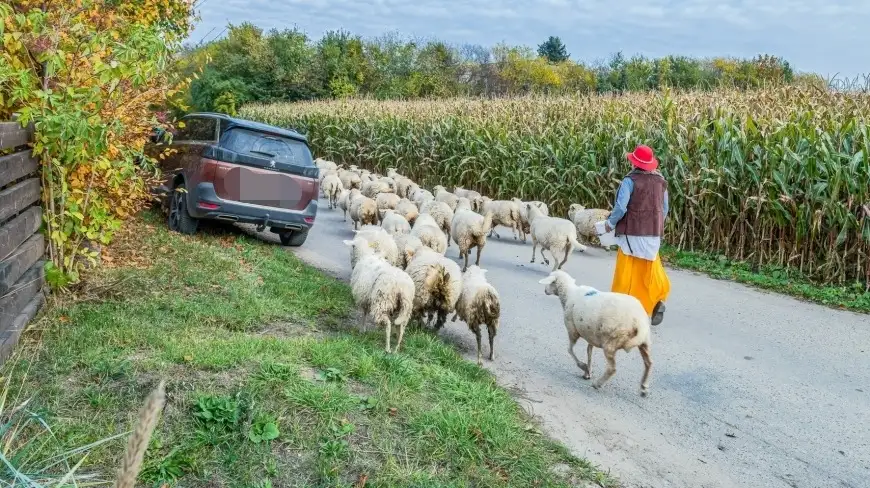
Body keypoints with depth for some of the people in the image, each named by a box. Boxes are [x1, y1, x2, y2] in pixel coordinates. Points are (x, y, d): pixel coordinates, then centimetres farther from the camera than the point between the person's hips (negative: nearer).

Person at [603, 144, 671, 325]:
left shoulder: (630, 180, -14)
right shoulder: (660, 181, 3)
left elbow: (621, 207, -18)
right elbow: (664, 210, 9)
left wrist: (610, 223, -1)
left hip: (633, 234, -5)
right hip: (653, 234, 5)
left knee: (627, 272, 4)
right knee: (649, 270, 16)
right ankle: (657, 301, 3)